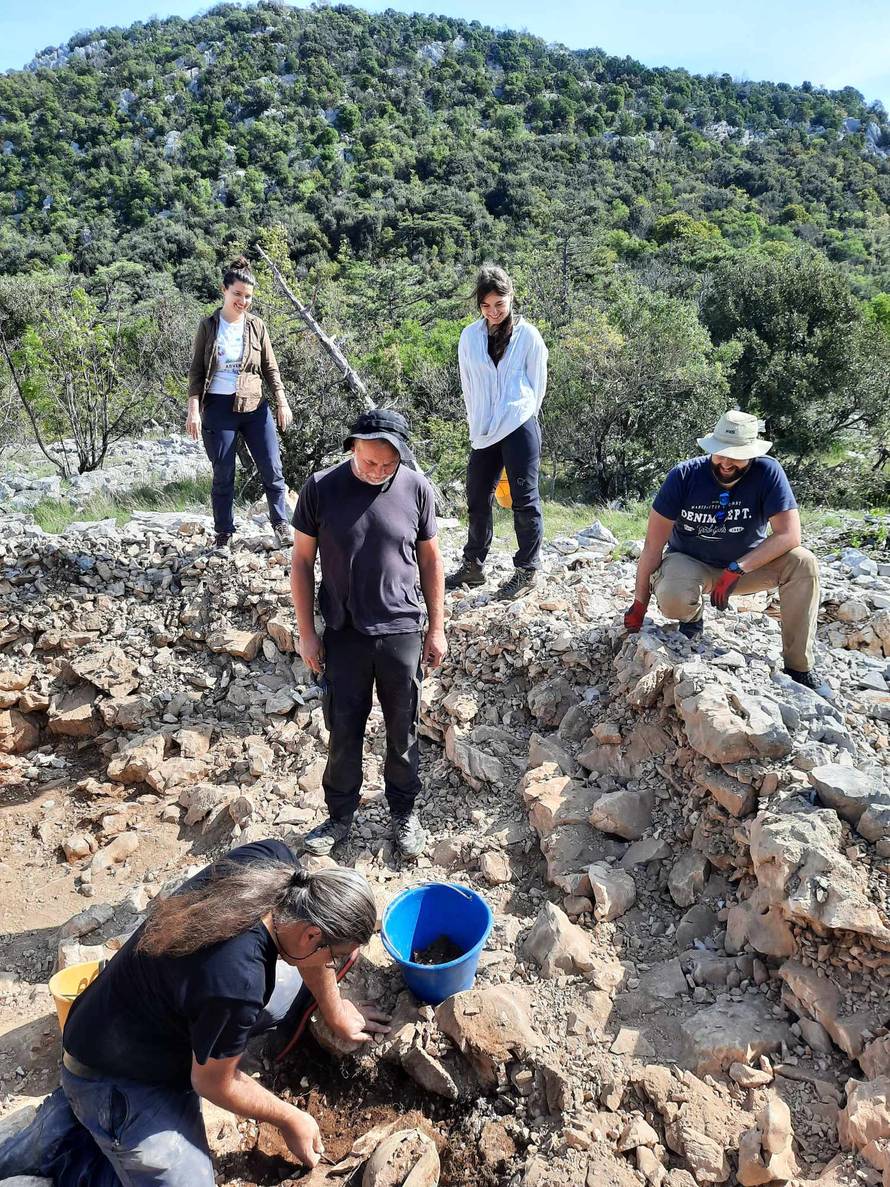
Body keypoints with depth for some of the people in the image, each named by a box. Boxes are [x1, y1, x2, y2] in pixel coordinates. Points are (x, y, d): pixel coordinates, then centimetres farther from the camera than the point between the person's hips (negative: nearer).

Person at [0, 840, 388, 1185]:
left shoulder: (271, 861, -21)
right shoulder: (236, 983, -39)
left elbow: (309, 948, 1)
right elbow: (214, 1085, -19)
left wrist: (334, 1011, 13)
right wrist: (290, 1120, -3)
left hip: (151, 1008, 8)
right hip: (119, 1075, -7)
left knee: (298, 983, 11)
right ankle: (64, 1135, 2)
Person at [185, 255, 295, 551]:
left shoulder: (256, 326, 5)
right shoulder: (208, 326, 0)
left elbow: (270, 369, 10)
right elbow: (196, 371, 0)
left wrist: (282, 403, 2)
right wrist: (194, 409, -9)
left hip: (255, 407, 2)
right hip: (218, 408, -2)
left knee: (272, 469, 1)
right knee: (223, 476, 4)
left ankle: (281, 524, 20)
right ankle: (224, 534, 17)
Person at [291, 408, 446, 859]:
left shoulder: (416, 488, -6)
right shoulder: (320, 488, -9)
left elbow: (430, 560, 3)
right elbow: (302, 561, -1)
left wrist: (437, 628, 4)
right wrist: (306, 632, -2)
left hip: (401, 632, 1)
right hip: (343, 635, 0)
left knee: (402, 731, 13)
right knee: (343, 731, 10)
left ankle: (404, 813, 34)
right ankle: (340, 816, 31)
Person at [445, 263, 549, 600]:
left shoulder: (527, 335, 0)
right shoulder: (469, 337, 8)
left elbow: (538, 383, 6)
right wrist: (478, 422, 14)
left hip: (520, 428, -4)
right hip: (483, 432, 4)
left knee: (524, 500, -2)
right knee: (477, 500, 10)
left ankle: (527, 570, 8)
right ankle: (473, 566, 24)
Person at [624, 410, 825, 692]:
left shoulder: (768, 472, -19)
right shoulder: (684, 475, -19)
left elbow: (789, 534, -22)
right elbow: (653, 545, -15)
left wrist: (736, 569, -32)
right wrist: (639, 604, -14)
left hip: (748, 563, 2)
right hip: (691, 563, -1)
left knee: (803, 563, -26)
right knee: (672, 602, -35)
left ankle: (800, 667, -14)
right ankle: (693, 616, 6)